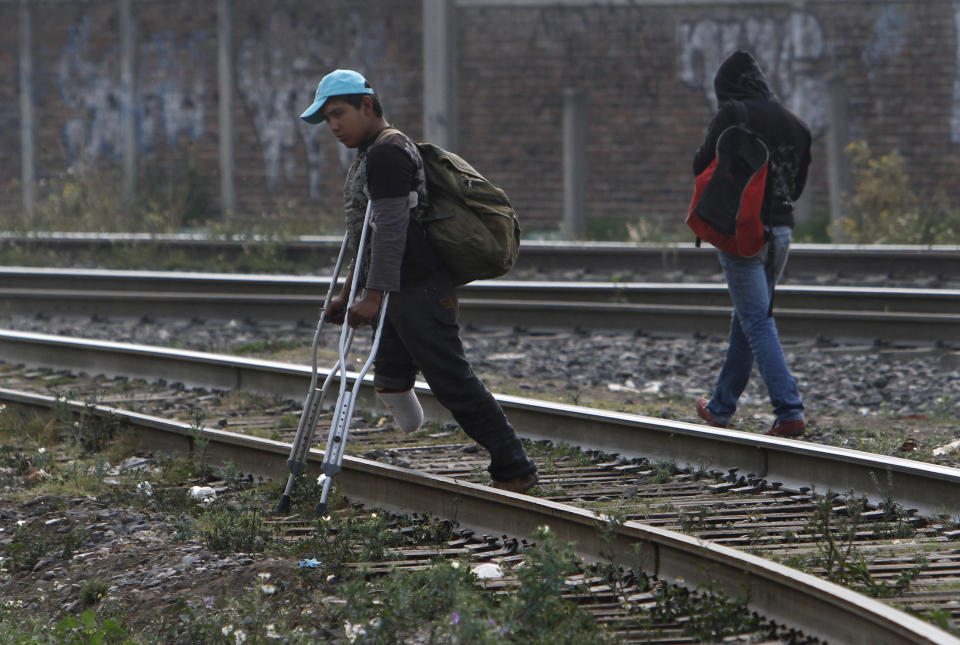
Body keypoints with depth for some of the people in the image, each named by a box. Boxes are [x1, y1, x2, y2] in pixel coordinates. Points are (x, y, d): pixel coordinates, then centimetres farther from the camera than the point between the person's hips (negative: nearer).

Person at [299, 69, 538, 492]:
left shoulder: (387, 152, -14)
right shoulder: (369, 156, 20)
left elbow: (390, 227, -23)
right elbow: (363, 235, 28)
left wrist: (373, 296, -26)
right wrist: (348, 293, 28)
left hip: (421, 293, -11)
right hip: (401, 295, 11)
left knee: (453, 382, -9)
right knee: (389, 379, 9)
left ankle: (514, 469, -6)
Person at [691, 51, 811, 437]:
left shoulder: (733, 115, -8)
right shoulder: (793, 124, 10)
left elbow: (703, 167, -7)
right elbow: (798, 185, 16)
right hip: (781, 229, 7)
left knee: (757, 322, -7)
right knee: (745, 320, 18)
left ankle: (789, 412, -18)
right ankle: (721, 408, 29)